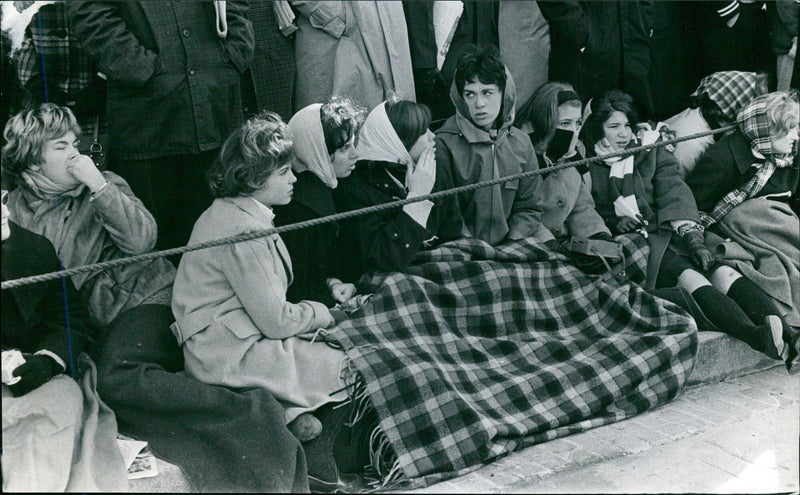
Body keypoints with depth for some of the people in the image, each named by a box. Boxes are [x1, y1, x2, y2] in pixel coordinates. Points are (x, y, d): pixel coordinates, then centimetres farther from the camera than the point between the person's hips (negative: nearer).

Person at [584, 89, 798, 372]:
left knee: (722, 270, -27)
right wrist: (614, 222, -8)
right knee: (688, 276, -32)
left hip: (669, 231, 4)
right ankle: (755, 336, -55)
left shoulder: (652, 151, 17)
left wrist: (692, 235, -13)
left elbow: (674, 193, 3)